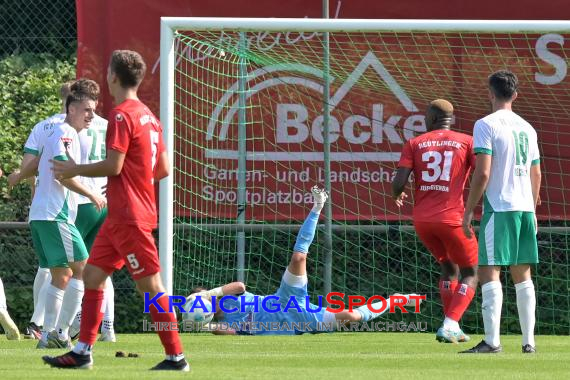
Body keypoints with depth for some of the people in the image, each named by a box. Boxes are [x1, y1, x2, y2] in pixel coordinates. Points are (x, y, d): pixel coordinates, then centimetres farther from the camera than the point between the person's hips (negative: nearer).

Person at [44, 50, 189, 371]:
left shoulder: (122, 115, -14)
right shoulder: (149, 116, 14)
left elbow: (114, 165, -18)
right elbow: (163, 170, 15)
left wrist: (75, 170, -5)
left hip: (129, 216, -10)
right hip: (120, 215, 10)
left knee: (150, 285, -6)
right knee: (93, 274, 10)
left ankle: (176, 356, -4)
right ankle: (82, 352, 11)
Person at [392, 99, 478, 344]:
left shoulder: (415, 144, 7)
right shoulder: (466, 142, 2)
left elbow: (399, 182, -2)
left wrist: (398, 196, 20)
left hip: (421, 219, 4)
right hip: (452, 218, -4)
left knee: (448, 267, 24)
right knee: (470, 273, 10)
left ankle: (452, 329, 19)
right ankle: (449, 325, -9)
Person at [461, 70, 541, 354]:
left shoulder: (486, 125, -7)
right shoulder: (527, 128, 14)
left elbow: (482, 173, -14)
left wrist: (468, 211, -8)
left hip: (499, 207, -7)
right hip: (525, 208, 7)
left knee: (489, 272, -8)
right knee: (523, 275, 12)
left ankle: (492, 340, -17)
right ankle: (529, 341, 10)